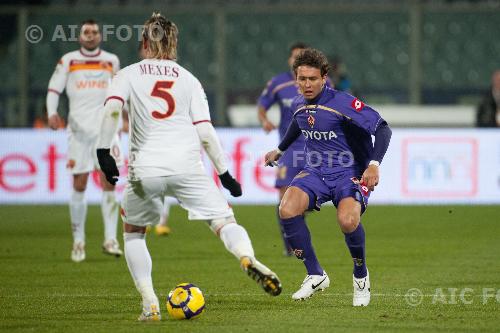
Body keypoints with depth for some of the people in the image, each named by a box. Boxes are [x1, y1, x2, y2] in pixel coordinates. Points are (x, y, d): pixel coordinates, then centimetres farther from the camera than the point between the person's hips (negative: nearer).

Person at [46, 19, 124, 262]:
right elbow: (54, 89, 4)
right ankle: (78, 241, 9)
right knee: (79, 185, 0)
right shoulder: (68, 61, 6)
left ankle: (110, 238, -9)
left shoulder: (111, 60, 11)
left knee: (109, 182, -9)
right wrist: (52, 112, -13)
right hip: (79, 128, -1)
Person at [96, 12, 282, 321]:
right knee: (225, 221, 0)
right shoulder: (188, 79, 15)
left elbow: (111, 109, -9)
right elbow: (205, 133, 7)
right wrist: (224, 173, 12)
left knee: (133, 232, 22)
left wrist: (104, 151, -5)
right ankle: (247, 257, -35)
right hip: (187, 167, 0)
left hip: (145, 170, 0)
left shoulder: (129, 74, 12)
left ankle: (150, 303, 8)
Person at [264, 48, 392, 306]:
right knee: (287, 210, -24)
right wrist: (280, 150, 43)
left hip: (350, 173, -5)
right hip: (315, 172, 5)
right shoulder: (299, 105, 4)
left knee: (347, 221, -34)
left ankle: (361, 276, -2)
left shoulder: (343, 103, -17)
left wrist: (374, 164, -30)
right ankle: (315, 275, -8)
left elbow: (382, 128, -18)